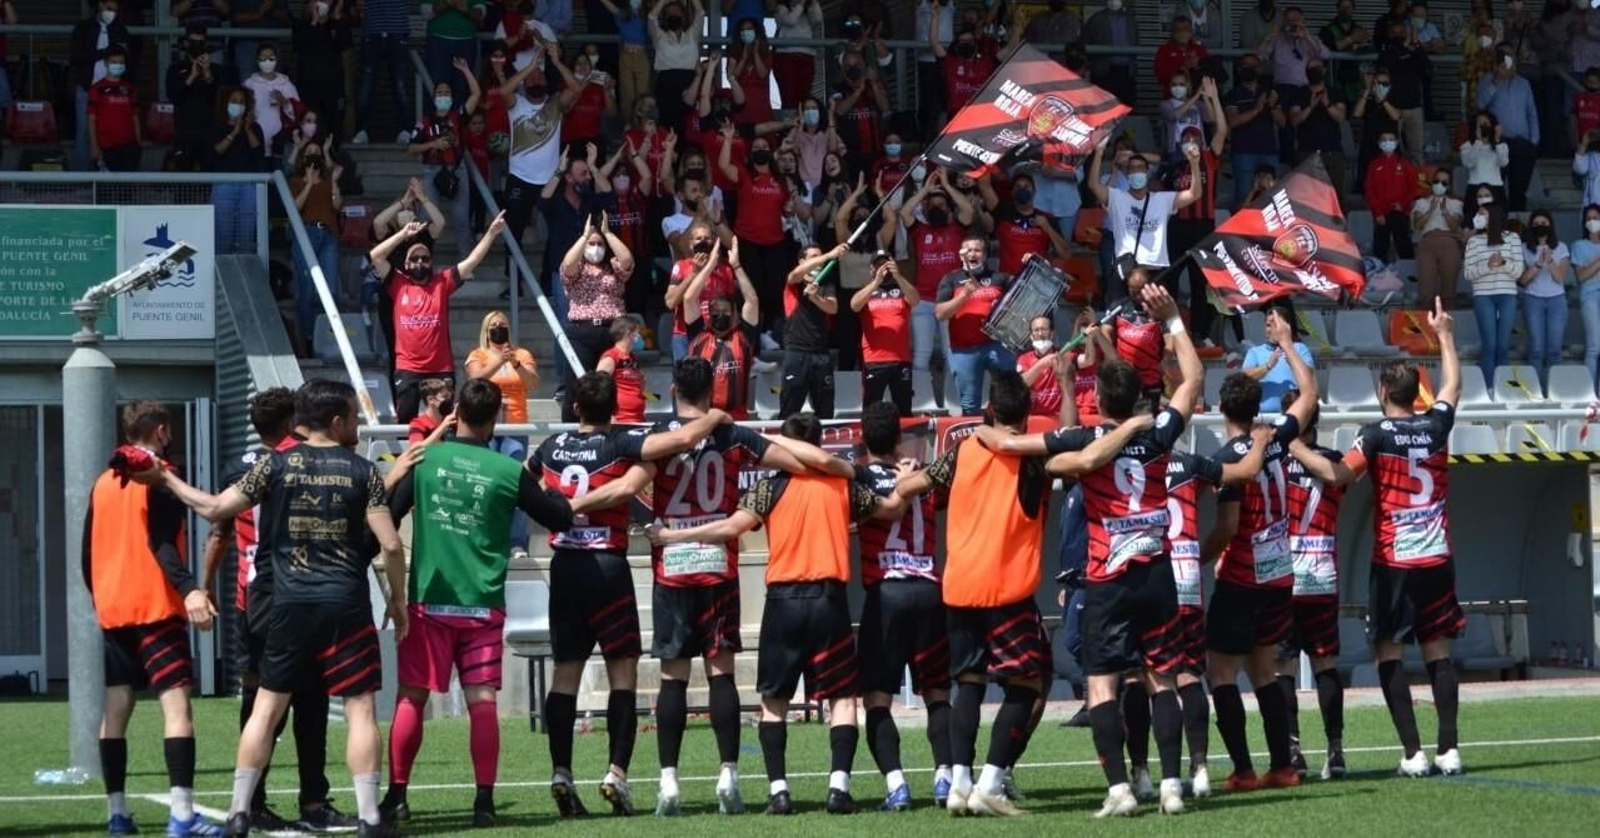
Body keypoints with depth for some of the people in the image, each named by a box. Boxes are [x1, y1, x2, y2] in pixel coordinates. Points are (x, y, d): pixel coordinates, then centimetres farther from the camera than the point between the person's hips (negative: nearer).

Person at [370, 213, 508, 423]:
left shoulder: (442, 283, 8)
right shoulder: (398, 284, 7)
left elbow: (472, 260, 4)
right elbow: (375, 256, 0)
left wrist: (491, 233, -4)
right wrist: (404, 234, -1)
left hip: (441, 370, 1)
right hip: (407, 370, -1)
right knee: (405, 421, 1)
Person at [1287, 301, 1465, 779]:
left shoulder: (1376, 434, -11)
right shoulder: (1437, 426, 3)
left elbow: (1338, 475, -17)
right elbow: (1453, 385, 22)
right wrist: (1445, 334, 34)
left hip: (1393, 561, -4)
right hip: (1436, 559, 4)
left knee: (1389, 653, 1)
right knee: (1437, 650, 8)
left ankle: (1413, 754, -7)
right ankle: (1448, 750, 3)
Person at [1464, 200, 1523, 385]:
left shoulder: (1512, 238, 6)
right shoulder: (1474, 241, 6)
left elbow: (1519, 270, 1)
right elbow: (1468, 273, 2)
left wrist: (1503, 263, -18)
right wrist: (1487, 266, -15)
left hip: (1507, 295, 1)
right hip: (1483, 296, -1)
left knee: (1503, 346, 0)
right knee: (1489, 345, -8)